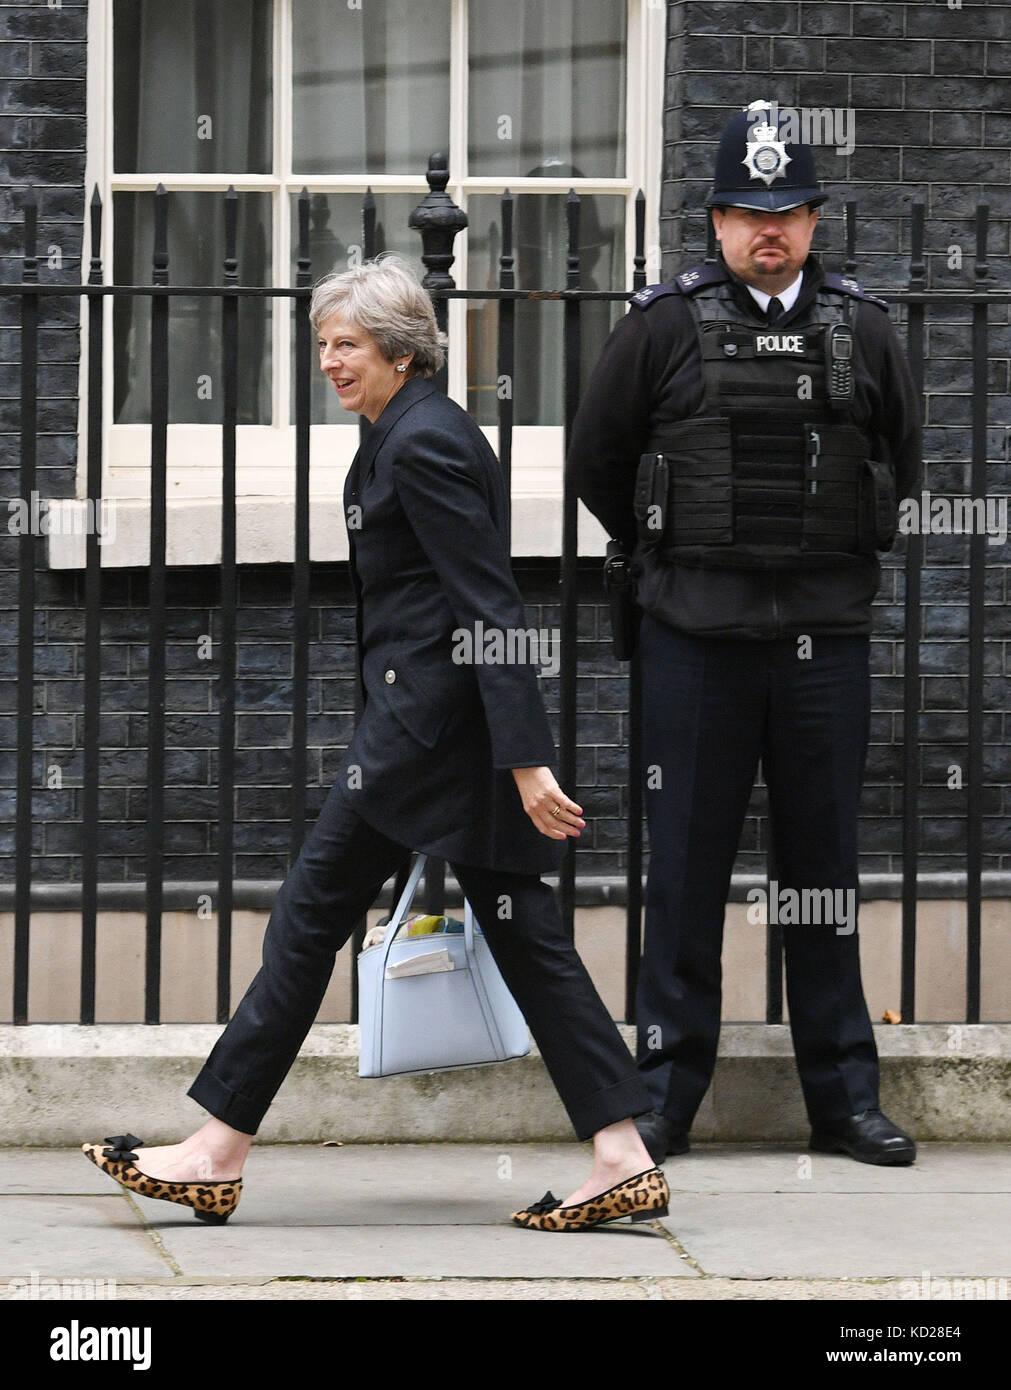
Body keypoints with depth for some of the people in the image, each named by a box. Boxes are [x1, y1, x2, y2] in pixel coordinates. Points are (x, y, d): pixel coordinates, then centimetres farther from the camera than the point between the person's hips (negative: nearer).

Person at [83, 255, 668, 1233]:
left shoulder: (420, 445, -14)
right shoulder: (417, 433, 17)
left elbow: (488, 603, -19)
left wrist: (526, 759, -24)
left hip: (427, 719, -10)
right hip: (446, 715, 10)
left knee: (312, 913, -3)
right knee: (519, 931, 6)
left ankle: (216, 1153, 4)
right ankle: (624, 1160, 1)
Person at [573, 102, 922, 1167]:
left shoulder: (861, 328, 8)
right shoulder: (664, 324, 0)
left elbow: (900, 460, 20)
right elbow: (595, 455, 9)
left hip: (827, 634, 2)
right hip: (699, 637, -2)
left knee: (824, 864, 7)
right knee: (686, 866, 2)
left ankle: (844, 1095, 13)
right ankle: (666, 1093, 9)